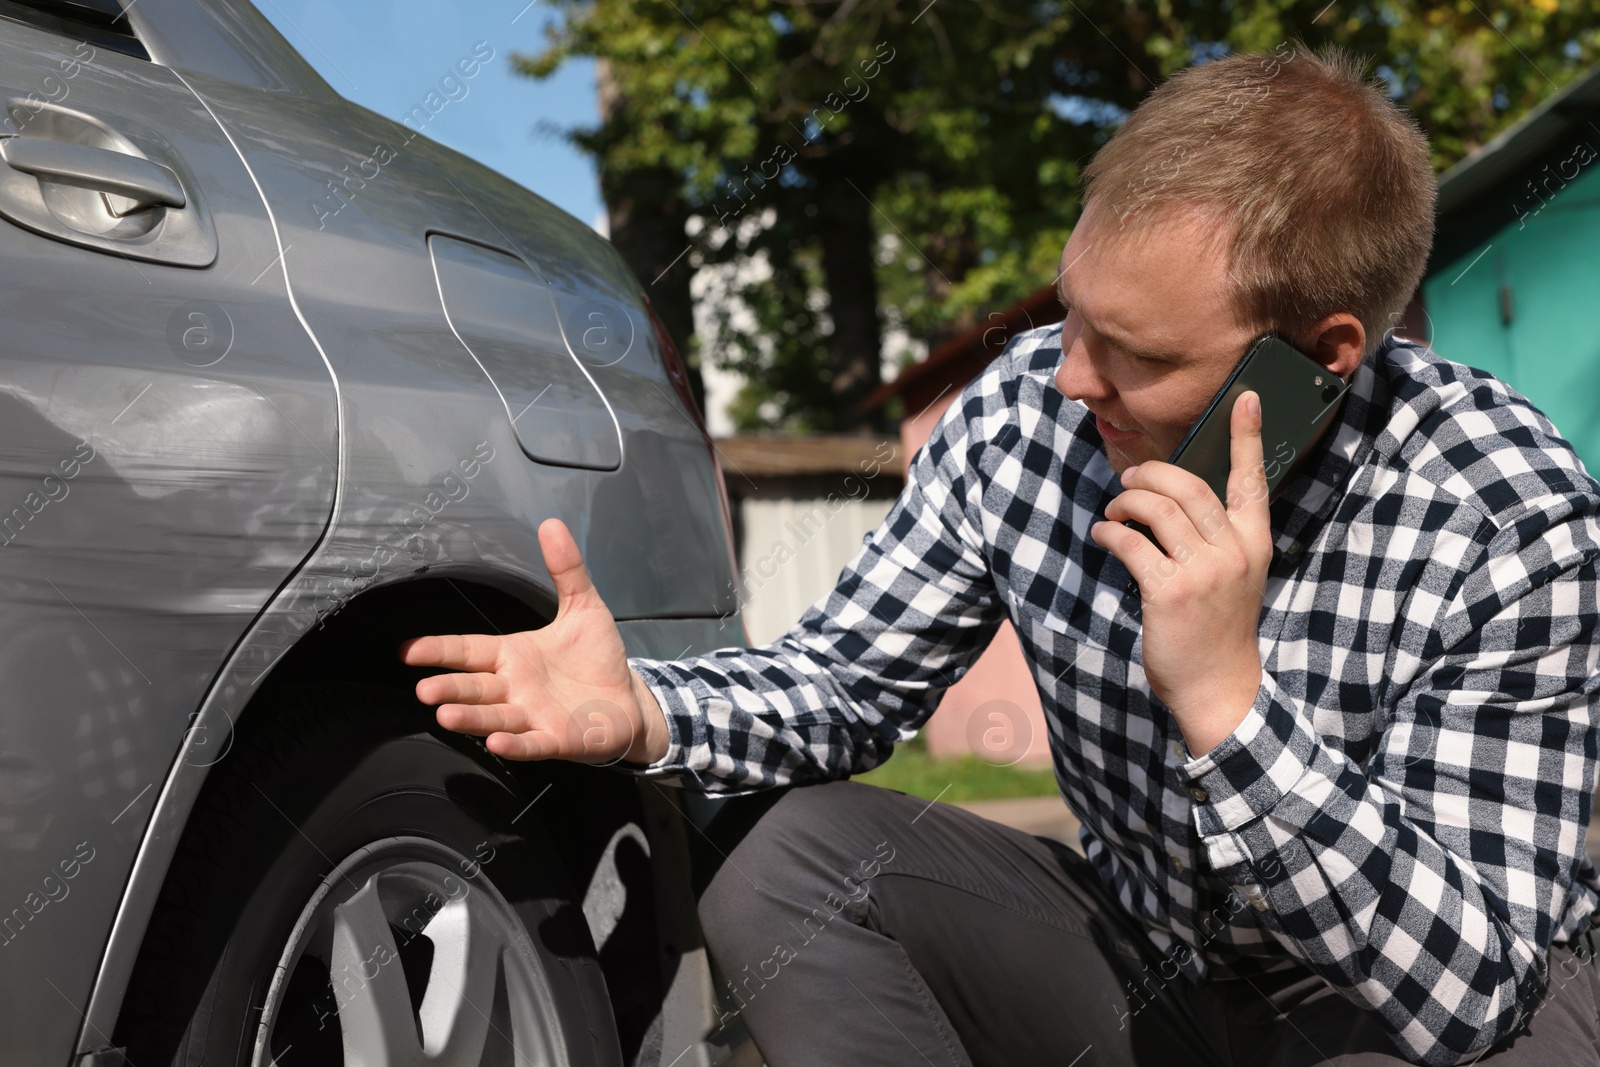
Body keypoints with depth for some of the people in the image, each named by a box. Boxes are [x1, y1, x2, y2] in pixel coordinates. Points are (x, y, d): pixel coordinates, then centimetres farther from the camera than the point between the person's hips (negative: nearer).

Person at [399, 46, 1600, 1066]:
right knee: (795, 867, -18)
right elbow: (850, 678, -2)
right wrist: (645, 713, -23)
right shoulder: (1026, 412, -15)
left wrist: (1227, 705, -42)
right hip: (1145, 958, 3)